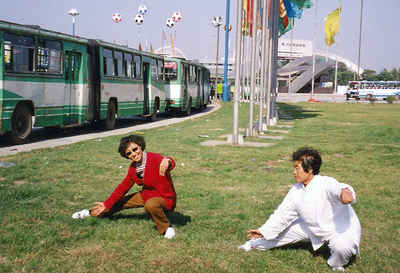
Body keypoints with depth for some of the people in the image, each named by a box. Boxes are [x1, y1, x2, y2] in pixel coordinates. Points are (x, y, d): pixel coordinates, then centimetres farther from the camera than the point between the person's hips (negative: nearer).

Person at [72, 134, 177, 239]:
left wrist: (168, 162, -74)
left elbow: (170, 163, -49)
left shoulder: (155, 159, -26)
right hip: (146, 195, 8)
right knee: (121, 202, 16)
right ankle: (92, 213, 42)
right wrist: (106, 204, 10)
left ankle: (166, 228, -15)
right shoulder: (133, 168, -3)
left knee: (150, 204, -40)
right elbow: (123, 187, 8)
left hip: (164, 198, -7)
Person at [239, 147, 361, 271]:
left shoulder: (326, 183, -30)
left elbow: (337, 188, -54)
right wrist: (263, 231, -2)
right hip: (314, 229, 7)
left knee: (342, 246, -37)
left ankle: (337, 264, -1)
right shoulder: (296, 191, -7)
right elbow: (283, 214, 1)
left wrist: (345, 192, -79)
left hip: (343, 229, -6)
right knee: (285, 230, 13)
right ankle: (256, 244, 41)